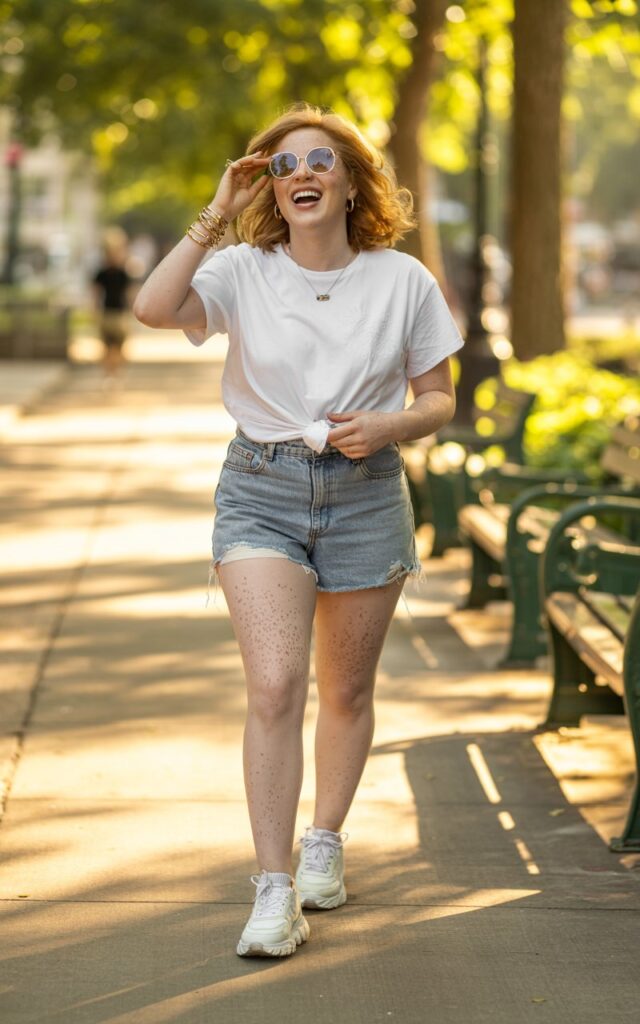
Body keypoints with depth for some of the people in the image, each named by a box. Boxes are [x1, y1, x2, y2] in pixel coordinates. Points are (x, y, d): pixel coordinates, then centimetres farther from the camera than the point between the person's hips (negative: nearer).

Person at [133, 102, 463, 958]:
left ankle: (325, 842, 36)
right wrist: (216, 215, -16)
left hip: (366, 493, 1)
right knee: (274, 686, -15)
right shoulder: (244, 273, -3)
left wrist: (390, 425, -16)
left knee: (346, 690, 12)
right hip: (262, 489, -1)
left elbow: (440, 399, 5)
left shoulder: (404, 281, -1)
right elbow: (155, 308, -22)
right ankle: (274, 892, -10)